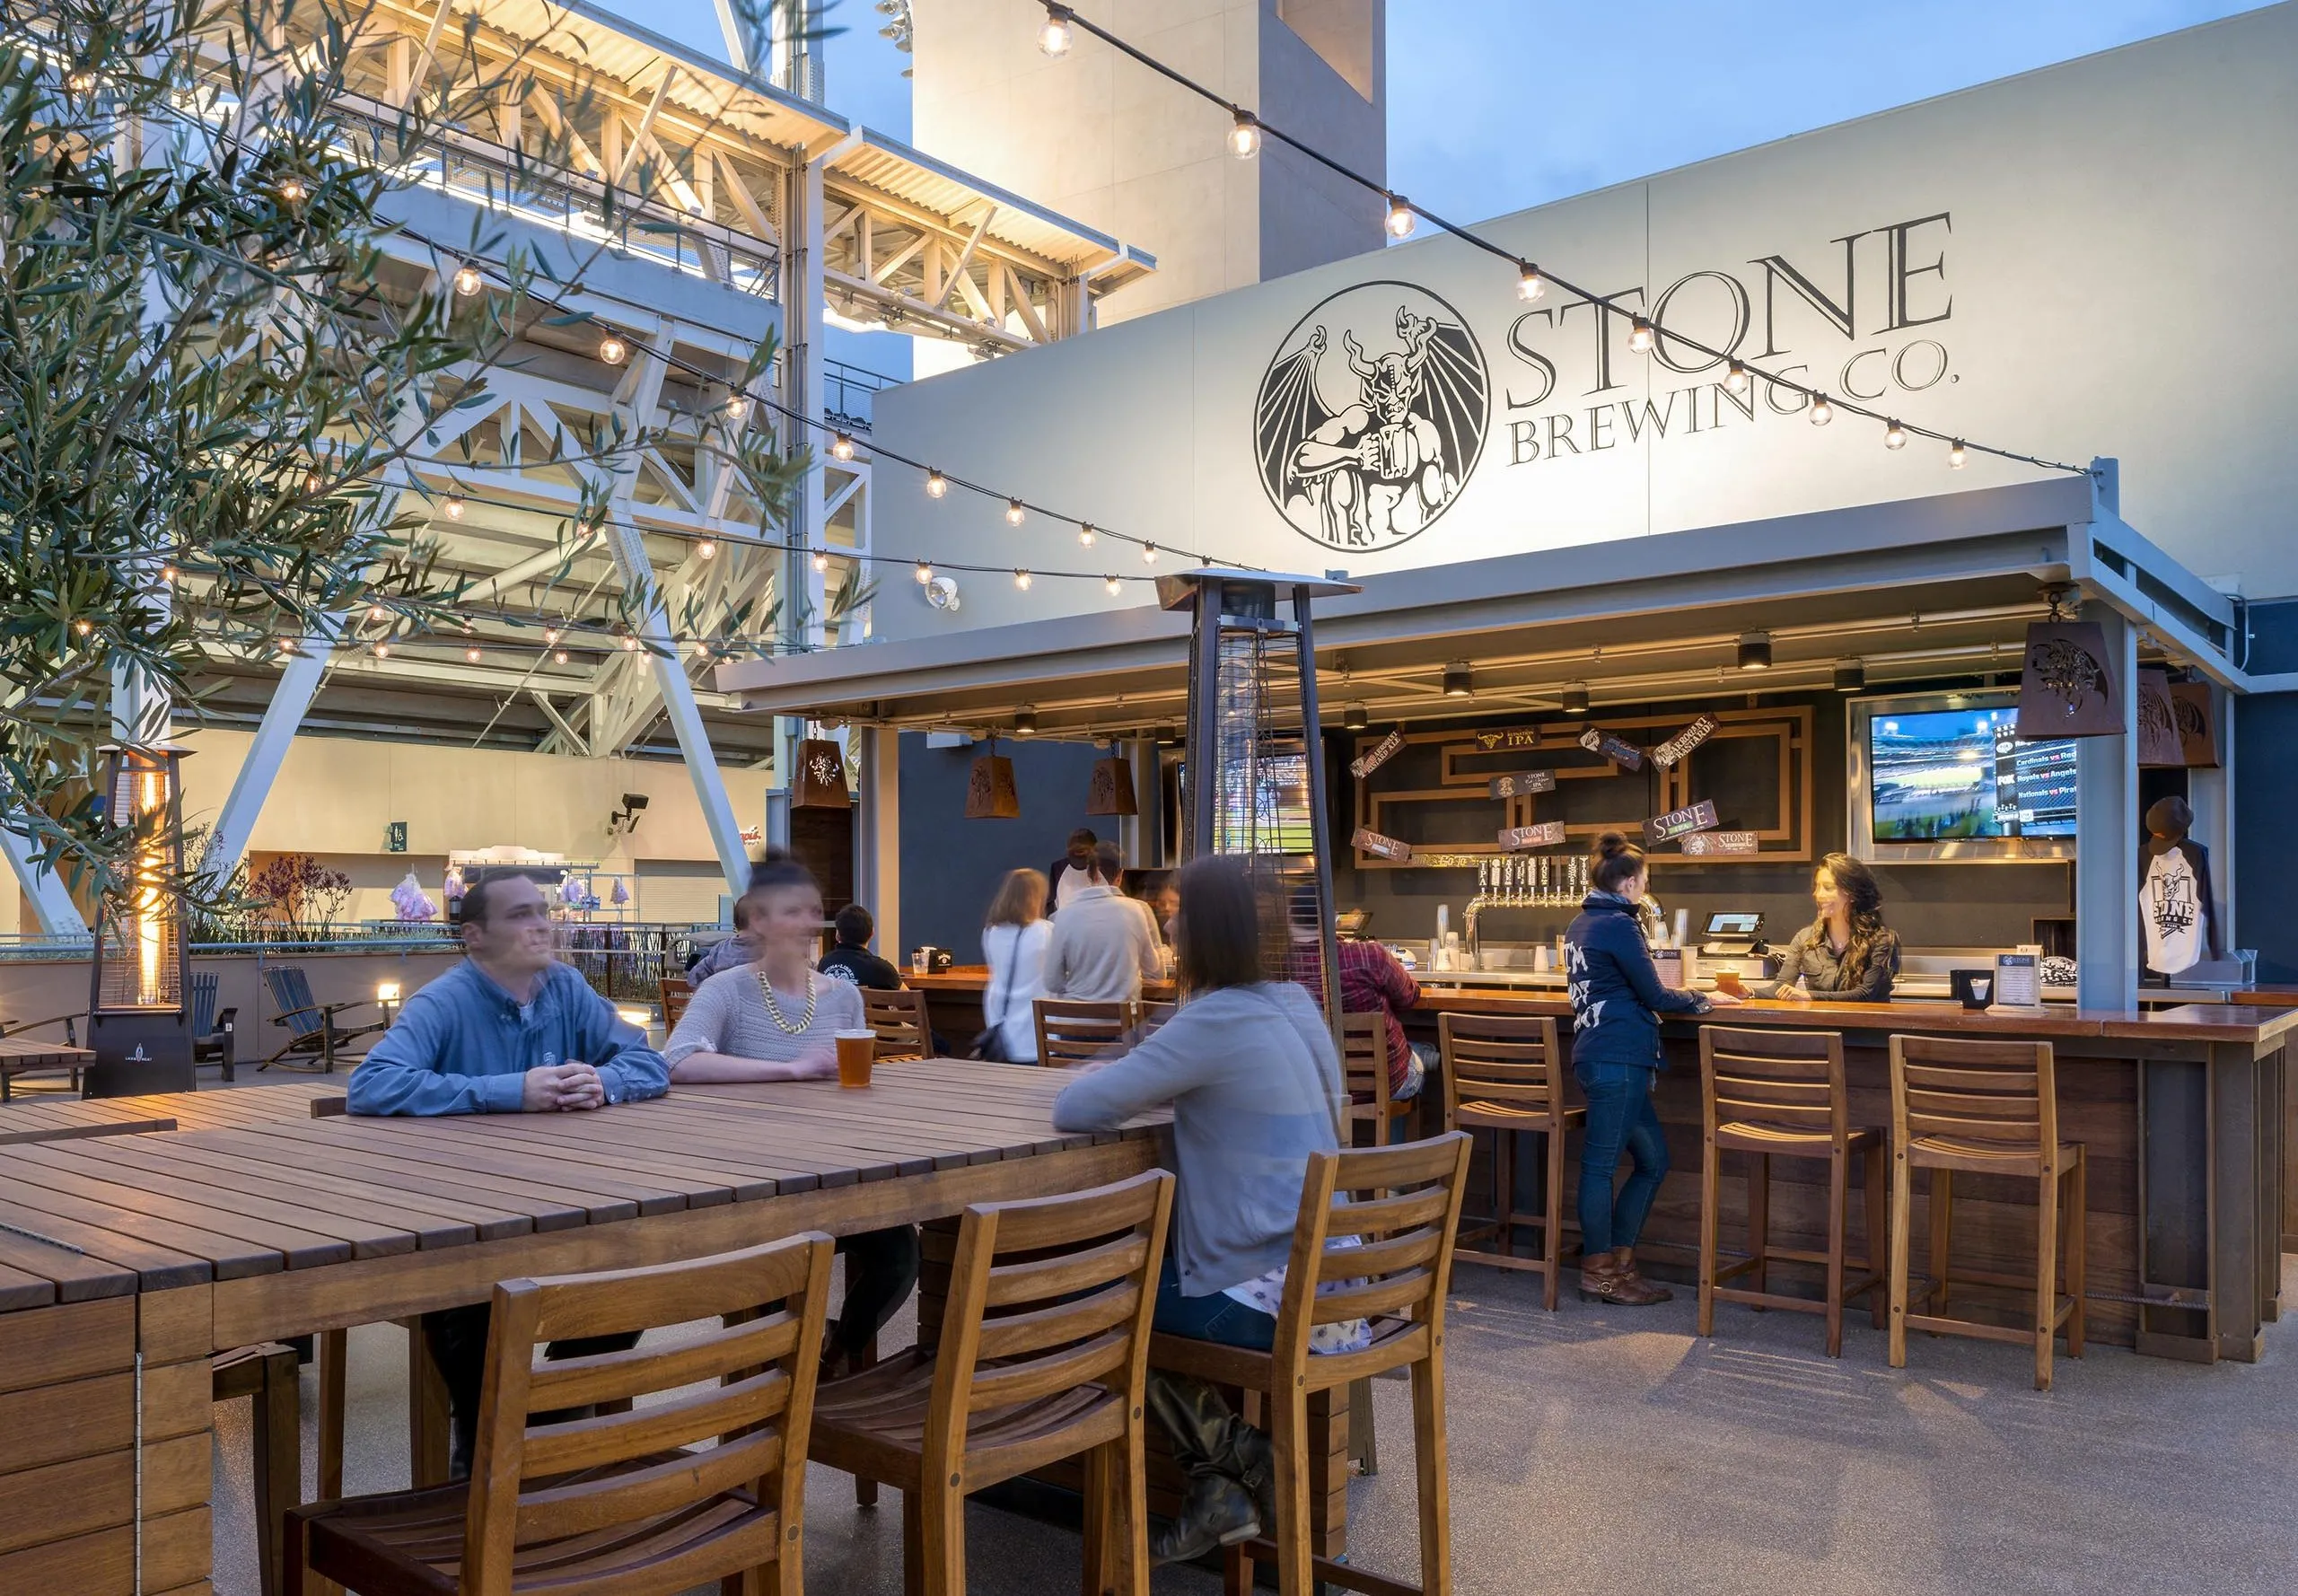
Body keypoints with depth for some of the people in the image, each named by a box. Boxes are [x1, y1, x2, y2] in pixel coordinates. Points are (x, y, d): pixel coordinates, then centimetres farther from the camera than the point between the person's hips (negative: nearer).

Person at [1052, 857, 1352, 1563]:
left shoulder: (1215, 1021, -19)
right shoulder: (1293, 1004, 7)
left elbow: (1076, 1109, -19)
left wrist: (1108, 1079, 4)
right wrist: (1132, 1076, 10)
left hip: (1271, 1295, -8)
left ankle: (1237, 1467, 19)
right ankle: (1225, 1480, 20)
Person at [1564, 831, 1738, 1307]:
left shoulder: (1581, 924, 18)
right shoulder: (1617, 924, -11)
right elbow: (1654, 995, -9)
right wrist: (1703, 999, 6)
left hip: (1597, 1052, 10)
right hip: (1618, 1059, -10)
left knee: (1653, 1160, 14)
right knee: (1601, 1162, -3)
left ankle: (1618, 1262, 18)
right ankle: (1600, 1275, 5)